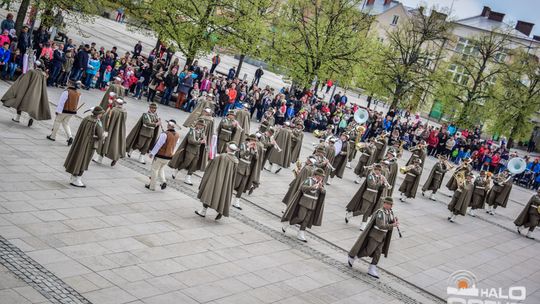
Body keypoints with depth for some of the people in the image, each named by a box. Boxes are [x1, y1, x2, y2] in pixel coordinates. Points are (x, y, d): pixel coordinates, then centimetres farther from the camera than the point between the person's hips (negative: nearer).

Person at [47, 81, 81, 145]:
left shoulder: (67, 92, -20)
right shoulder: (78, 94, -1)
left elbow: (61, 102, -18)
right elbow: (77, 104, 9)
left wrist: (58, 110, -14)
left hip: (64, 111, -6)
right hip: (72, 112, 6)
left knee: (57, 121, 13)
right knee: (66, 123, 17)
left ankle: (53, 136, 23)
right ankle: (69, 137, -2)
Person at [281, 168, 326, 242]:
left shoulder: (320, 183, 7)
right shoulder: (309, 180, -11)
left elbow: (324, 192, 0)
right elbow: (303, 188, -23)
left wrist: (321, 187, -20)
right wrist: (312, 187, -36)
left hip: (313, 204, 6)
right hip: (305, 202, -6)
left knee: (307, 219, 4)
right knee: (300, 217, -8)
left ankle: (300, 234, 11)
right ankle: (286, 225, 14)